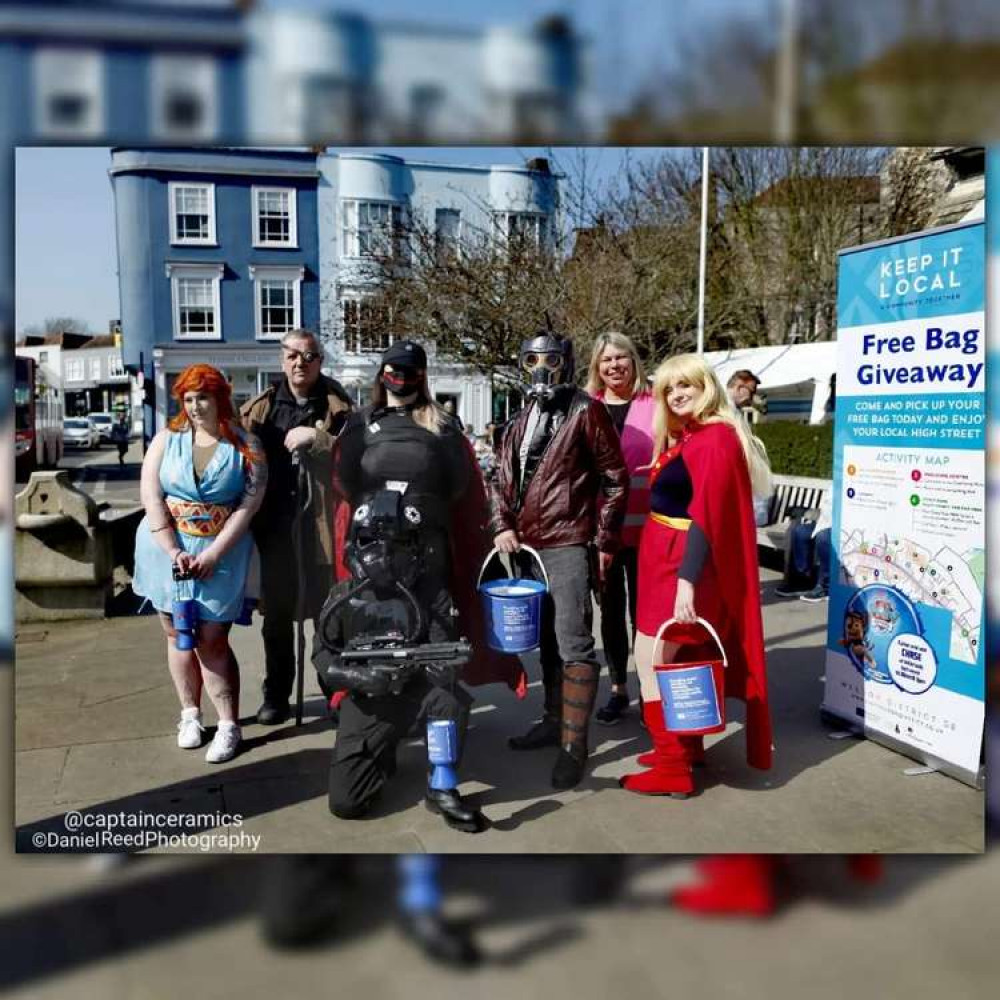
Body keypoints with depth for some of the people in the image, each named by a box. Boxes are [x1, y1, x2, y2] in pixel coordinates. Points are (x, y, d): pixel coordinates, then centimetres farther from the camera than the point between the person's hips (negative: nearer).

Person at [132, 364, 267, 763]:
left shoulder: (246, 446, -3)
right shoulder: (167, 439, 2)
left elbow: (248, 505, -9)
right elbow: (151, 497, -4)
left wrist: (213, 554, -15)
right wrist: (174, 552, -13)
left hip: (220, 554, -3)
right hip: (167, 549, 3)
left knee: (212, 641, -4)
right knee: (178, 635, 10)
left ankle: (229, 725, 5)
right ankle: (190, 715, 24)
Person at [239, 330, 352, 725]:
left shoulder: (336, 404, 1)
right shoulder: (262, 406, 7)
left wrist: (315, 438, -19)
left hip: (322, 520, -2)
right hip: (276, 519, 2)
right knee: (277, 611, 11)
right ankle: (276, 694, 24)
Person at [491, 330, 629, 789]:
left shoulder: (587, 412, -5)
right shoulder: (521, 421, 16)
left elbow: (615, 478, -5)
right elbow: (502, 478, 18)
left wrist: (605, 542, -7)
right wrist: (502, 526, 2)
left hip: (569, 545, -7)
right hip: (527, 546, 7)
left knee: (573, 644, -7)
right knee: (546, 639, 16)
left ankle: (574, 744, -1)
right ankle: (554, 720, 28)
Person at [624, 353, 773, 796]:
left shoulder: (715, 439, -17)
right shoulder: (684, 438, 13)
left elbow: (706, 516, -24)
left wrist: (687, 581, -30)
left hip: (683, 563, -9)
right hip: (664, 558, 9)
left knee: (654, 658, -5)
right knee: (675, 659, 15)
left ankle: (673, 769, 4)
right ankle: (685, 746, 29)